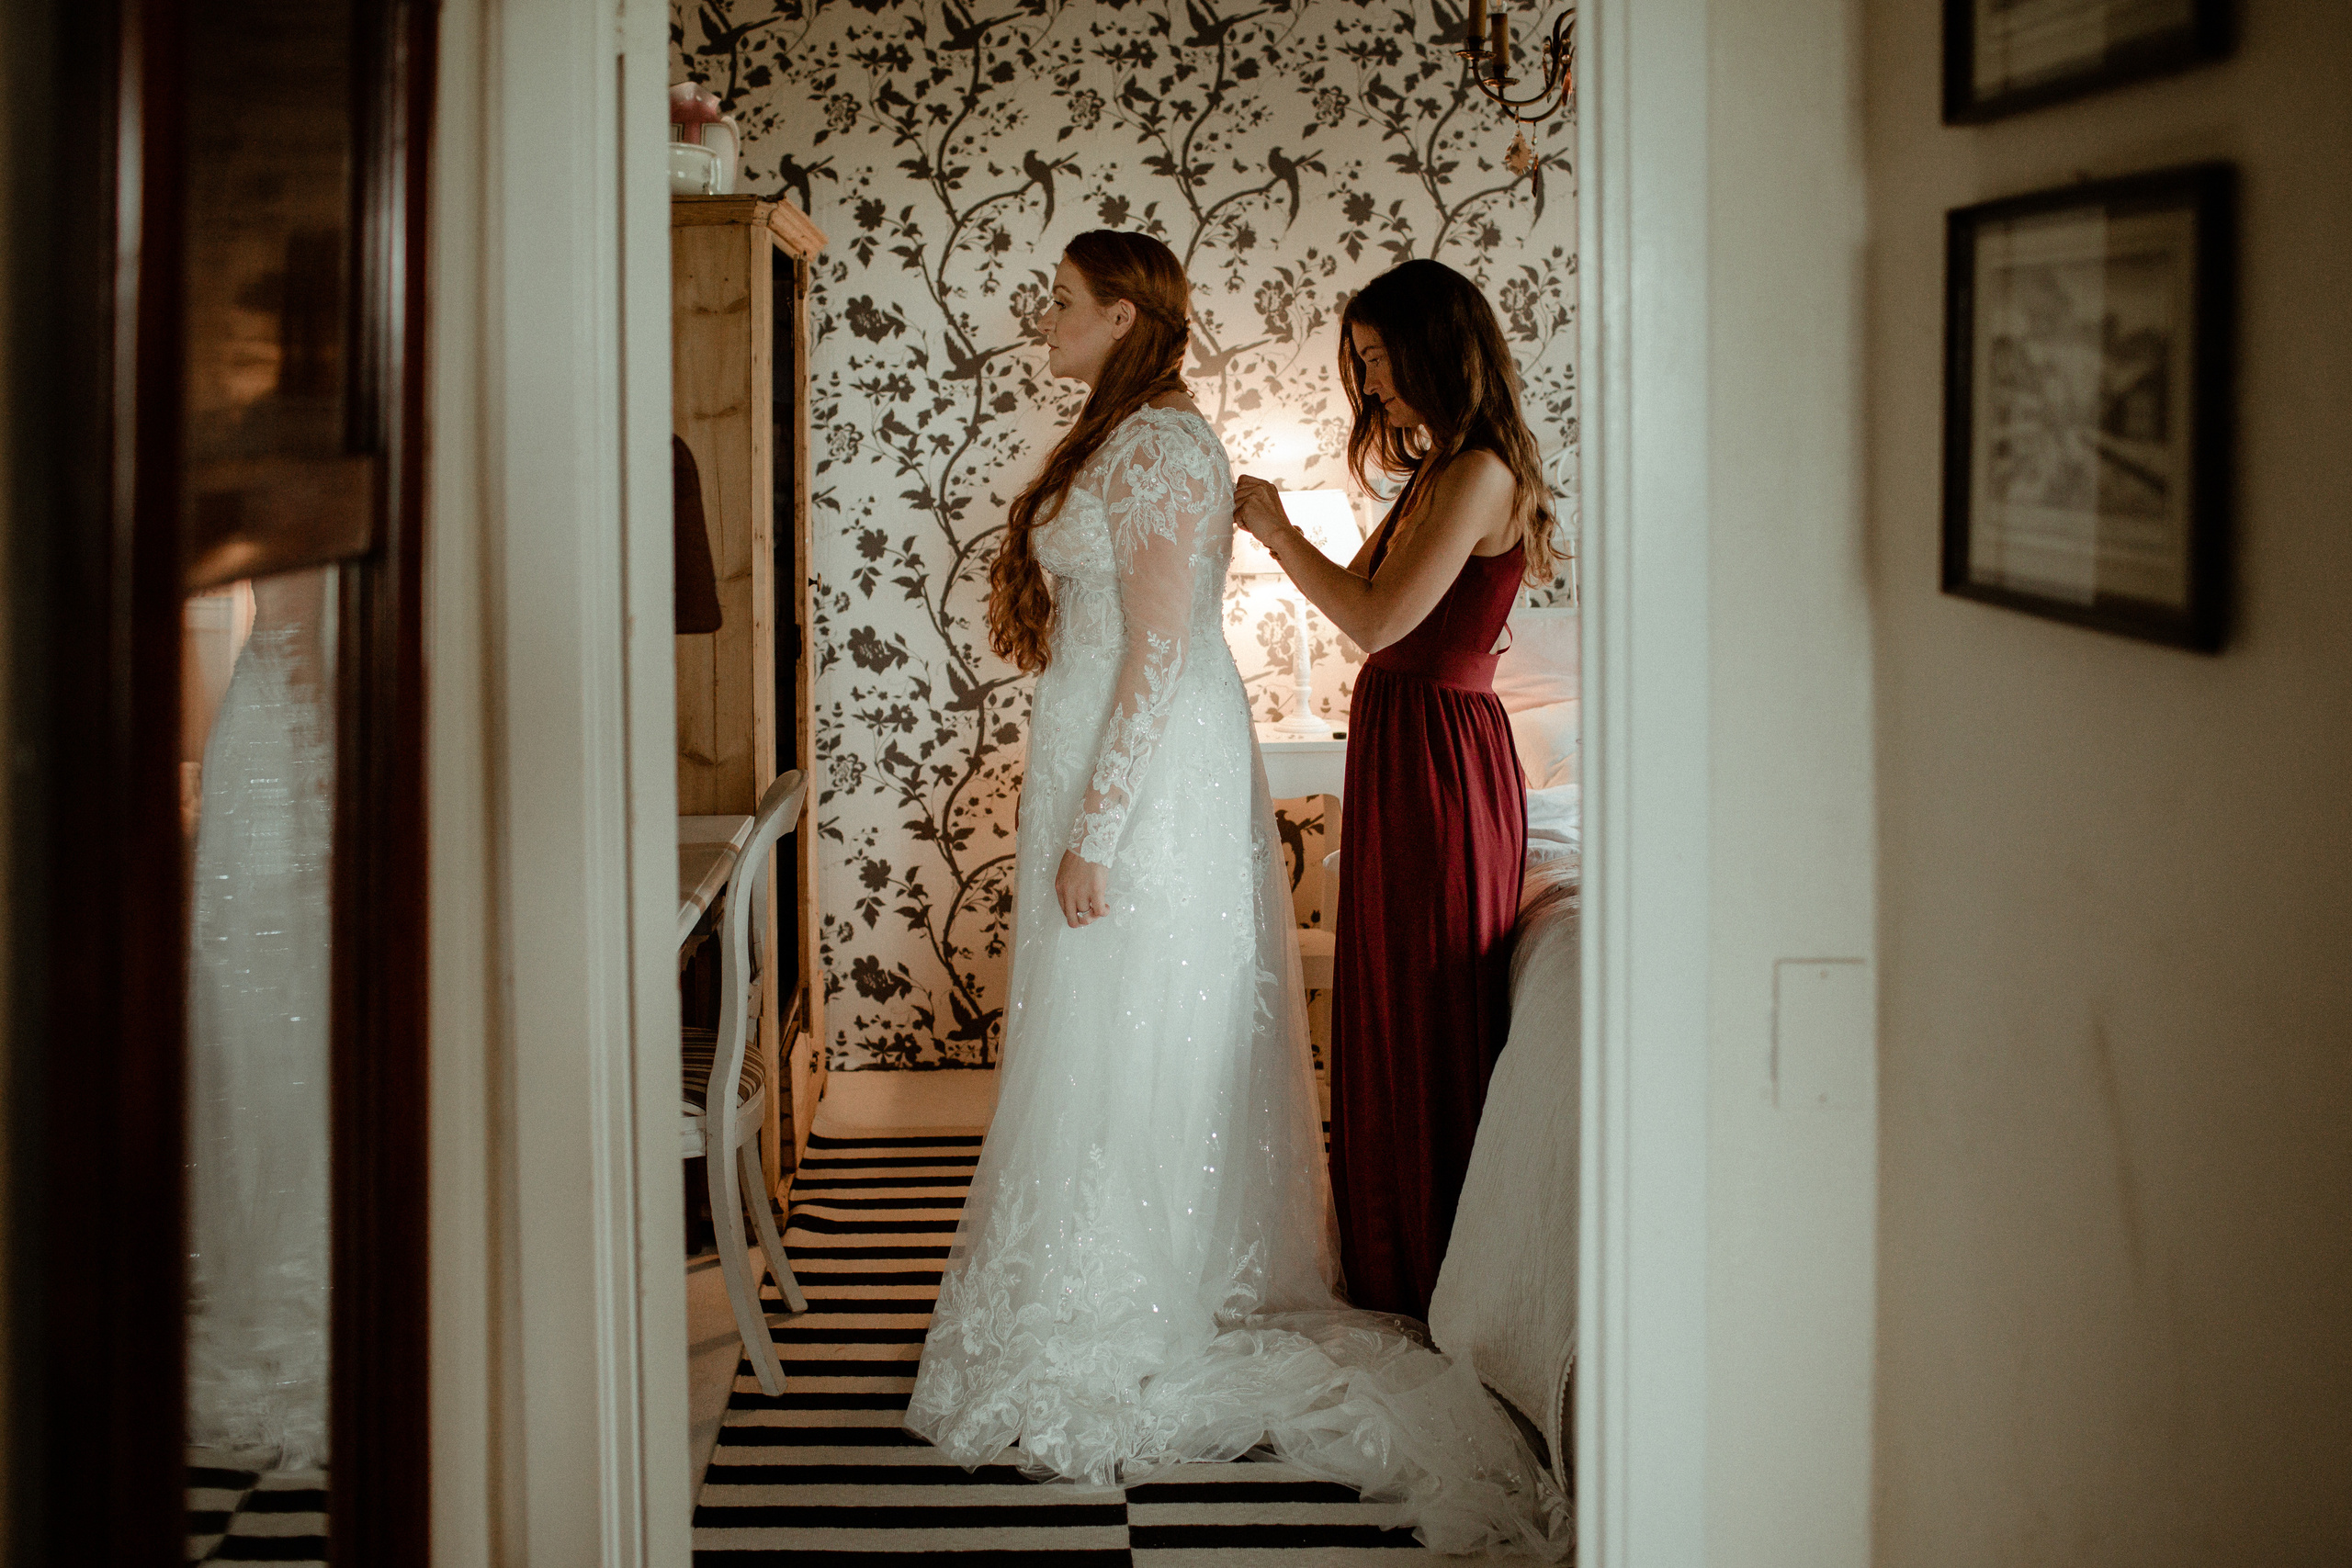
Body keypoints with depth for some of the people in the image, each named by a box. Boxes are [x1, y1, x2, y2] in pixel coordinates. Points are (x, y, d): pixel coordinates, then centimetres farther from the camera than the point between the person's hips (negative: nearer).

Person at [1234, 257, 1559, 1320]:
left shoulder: (1478, 476, -18)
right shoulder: (1442, 472, 13)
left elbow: (1379, 620, -22)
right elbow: (1386, 616, 13)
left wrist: (1277, 530, -12)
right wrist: (1280, 536, 8)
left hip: (1439, 758, -10)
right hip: (1402, 751, 10)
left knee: (1428, 1021, 0)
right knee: (1391, 1013, 16)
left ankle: (1432, 1275, 12)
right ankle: (1391, 1261, 27)